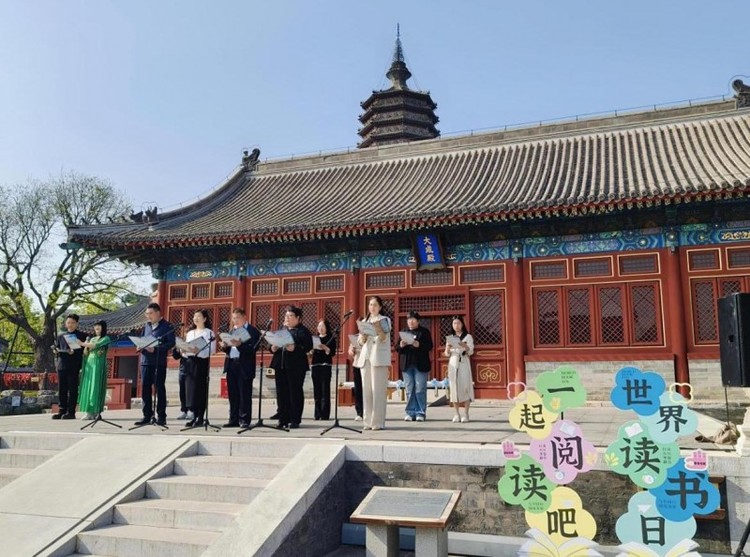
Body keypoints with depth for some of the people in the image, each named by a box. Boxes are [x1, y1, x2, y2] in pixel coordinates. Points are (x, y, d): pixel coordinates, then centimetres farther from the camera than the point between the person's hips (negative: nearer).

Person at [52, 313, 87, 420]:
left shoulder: (81, 336, 5)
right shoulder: (60, 336, 19)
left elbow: (83, 351, -2)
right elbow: (57, 349, 22)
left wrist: (74, 352, -18)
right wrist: (55, 350, 0)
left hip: (74, 366, -4)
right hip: (62, 365, 4)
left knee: (72, 389, -3)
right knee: (61, 389, 6)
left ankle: (71, 412, 0)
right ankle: (62, 411, 12)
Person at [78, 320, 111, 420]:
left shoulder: (106, 339, 1)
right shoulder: (92, 339, 18)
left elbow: (96, 345, -17)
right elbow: (85, 353, 15)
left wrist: (82, 344, -15)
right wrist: (86, 345, -1)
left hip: (98, 365, -6)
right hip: (89, 364, 6)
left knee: (96, 387, -8)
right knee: (87, 387, 0)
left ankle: (95, 412, -9)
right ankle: (89, 411, 1)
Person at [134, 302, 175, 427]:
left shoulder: (167, 326, -3)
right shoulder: (147, 325, 16)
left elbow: (171, 343, -12)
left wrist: (155, 348, -21)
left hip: (159, 362, -6)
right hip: (146, 361, 6)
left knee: (159, 388, -1)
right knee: (145, 388, 5)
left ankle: (161, 417, 5)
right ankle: (147, 416, 13)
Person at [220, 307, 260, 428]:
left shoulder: (252, 331, -4)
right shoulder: (232, 330, 18)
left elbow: (252, 349, -14)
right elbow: (229, 349, 18)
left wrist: (239, 344, -26)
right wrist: (224, 346, -3)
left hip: (244, 366, -6)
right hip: (231, 365, 7)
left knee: (244, 394, -3)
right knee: (233, 394, 9)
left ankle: (244, 420, 3)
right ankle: (234, 420, 16)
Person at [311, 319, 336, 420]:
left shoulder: (330, 339, 2)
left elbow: (332, 353, -7)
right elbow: (311, 352, 17)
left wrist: (325, 347, -23)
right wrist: (311, 349, -4)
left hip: (325, 366, -5)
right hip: (315, 365, 5)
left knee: (325, 390, -7)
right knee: (316, 390, 5)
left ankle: (325, 414, -7)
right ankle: (318, 414, 10)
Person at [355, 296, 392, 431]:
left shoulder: (384, 320, 4)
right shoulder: (365, 321, 18)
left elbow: (384, 338, -8)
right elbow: (360, 342, 14)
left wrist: (378, 328, -25)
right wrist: (363, 335, -7)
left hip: (379, 358, -5)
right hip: (365, 357, 5)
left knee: (378, 390, -9)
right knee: (366, 390, 3)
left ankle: (378, 422, -9)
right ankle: (368, 421, 7)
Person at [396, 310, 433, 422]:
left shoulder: (424, 331, 4)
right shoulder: (404, 332, 14)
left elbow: (429, 346, -5)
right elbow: (397, 348, 11)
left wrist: (418, 345, -20)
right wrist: (401, 345, -11)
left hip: (420, 364, -3)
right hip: (407, 364, 3)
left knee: (420, 389, -2)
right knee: (409, 389, 5)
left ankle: (421, 413, 4)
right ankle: (411, 412, 10)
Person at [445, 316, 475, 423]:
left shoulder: (468, 337, 5)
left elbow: (471, 352, -5)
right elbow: (447, 354, 11)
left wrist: (465, 346, -25)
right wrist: (448, 348, -12)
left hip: (464, 363, -3)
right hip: (453, 364, 3)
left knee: (465, 387, -8)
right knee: (454, 387, -1)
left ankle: (466, 414, -5)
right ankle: (457, 414, 2)